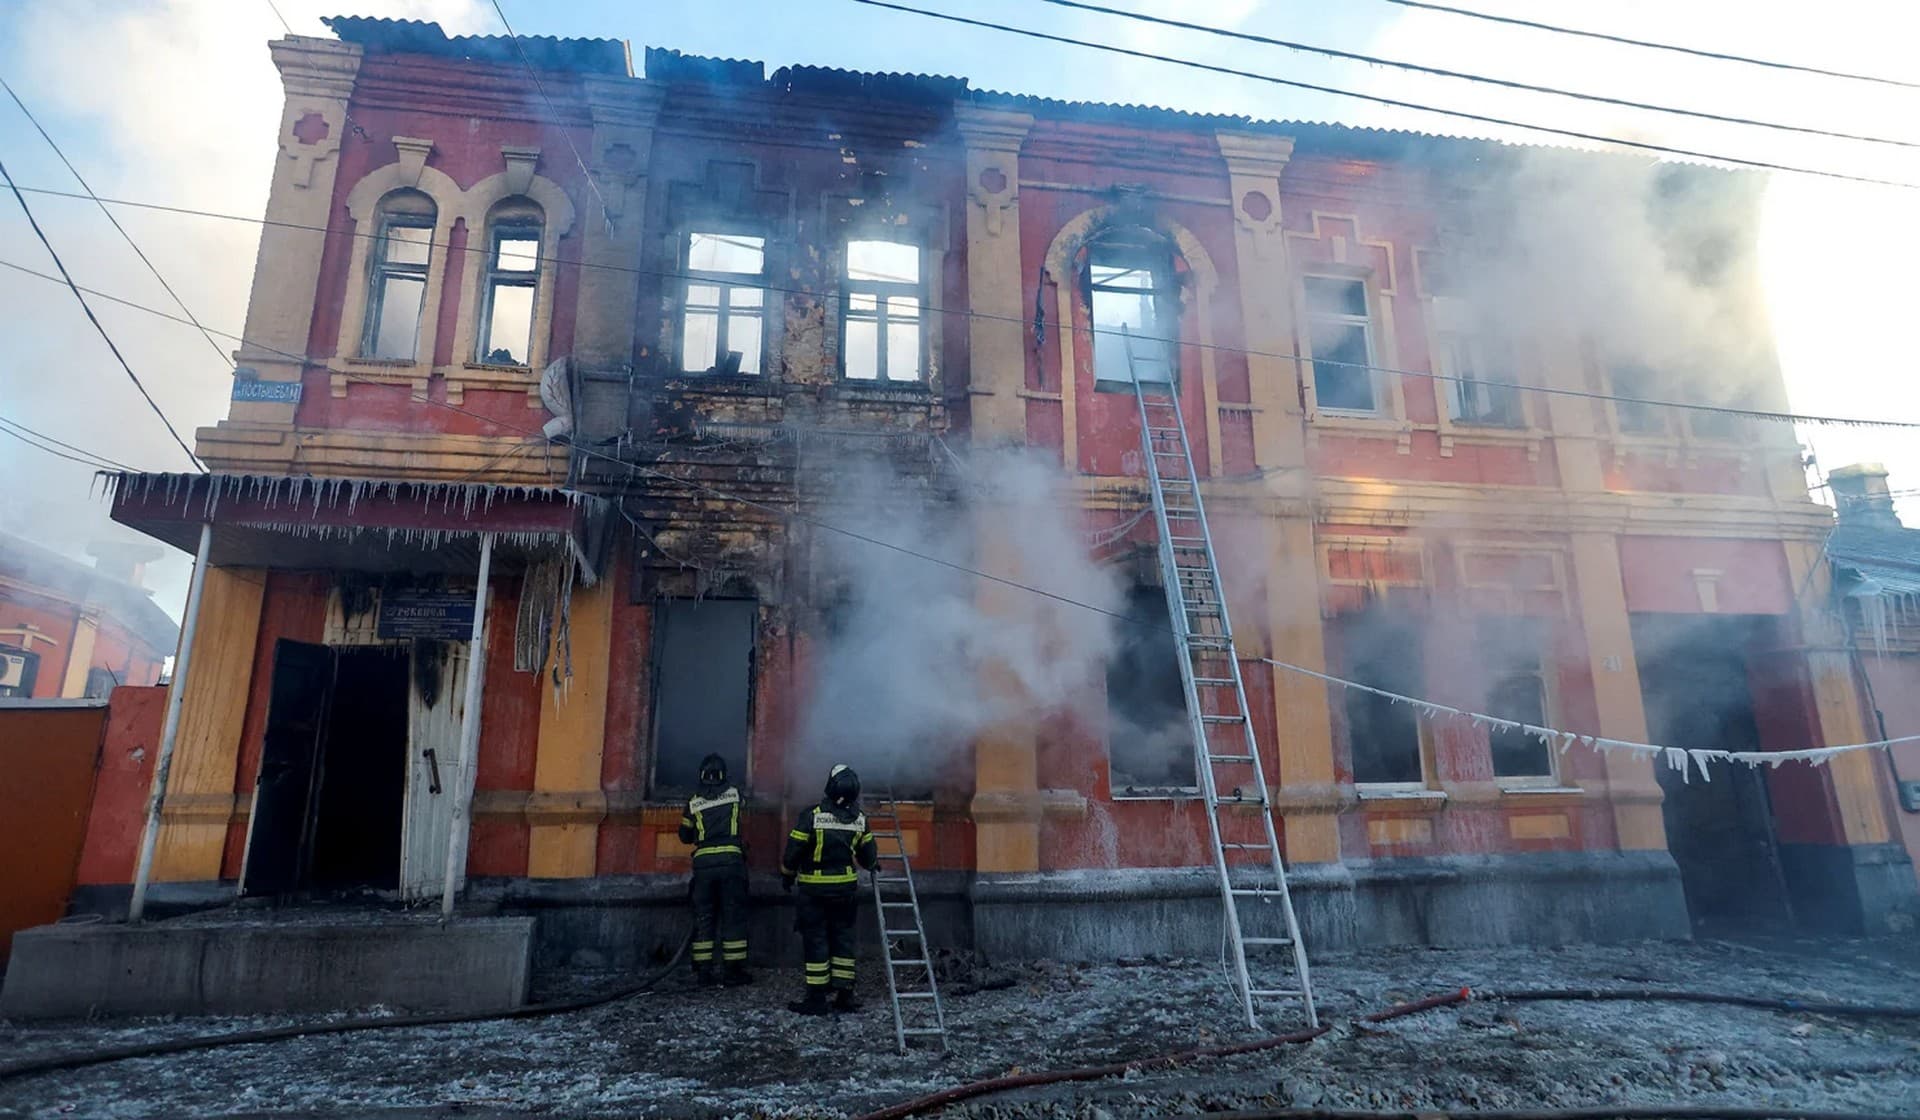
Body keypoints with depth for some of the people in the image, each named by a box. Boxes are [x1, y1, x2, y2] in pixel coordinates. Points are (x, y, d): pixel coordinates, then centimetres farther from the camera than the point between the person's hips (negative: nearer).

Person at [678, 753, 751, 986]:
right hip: (730, 862, -1)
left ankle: (703, 970, 9)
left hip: (703, 864, 1)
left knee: (703, 917, 8)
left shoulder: (694, 802, 5)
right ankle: (735, 970, 2)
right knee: (733, 917, 2)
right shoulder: (734, 795, 5)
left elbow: (685, 836, 13)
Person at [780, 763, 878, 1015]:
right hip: (846, 889, 4)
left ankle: (816, 999, 9)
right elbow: (869, 856, 8)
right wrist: (870, 864, 31)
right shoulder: (859, 819, -2)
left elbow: (793, 852, -12)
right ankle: (844, 996, 17)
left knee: (815, 940, 5)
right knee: (843, 938, 13)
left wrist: (787, 876, 6)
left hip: (814, 890, -4)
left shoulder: (812, 815, -16)